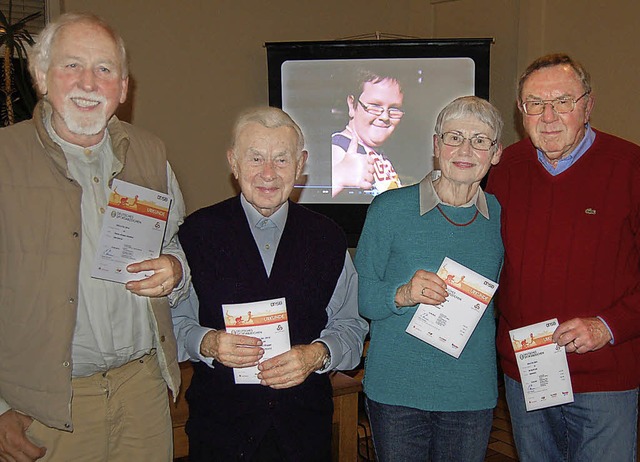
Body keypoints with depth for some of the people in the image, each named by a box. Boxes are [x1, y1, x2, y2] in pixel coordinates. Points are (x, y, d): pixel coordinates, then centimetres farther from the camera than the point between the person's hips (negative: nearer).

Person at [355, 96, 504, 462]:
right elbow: (358, 296, -6)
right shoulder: (390, 209, -8)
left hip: (473, 395, 3)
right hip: (396, 391, -2)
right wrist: (402, 295, -24)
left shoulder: (501, 216, 1)